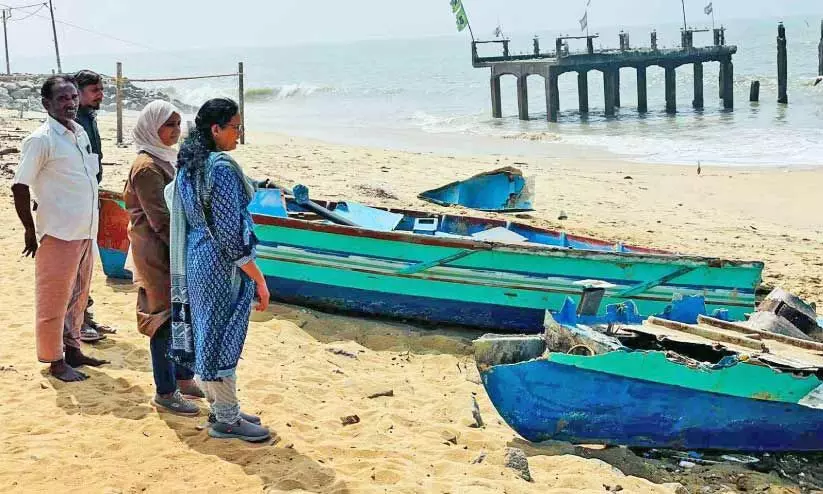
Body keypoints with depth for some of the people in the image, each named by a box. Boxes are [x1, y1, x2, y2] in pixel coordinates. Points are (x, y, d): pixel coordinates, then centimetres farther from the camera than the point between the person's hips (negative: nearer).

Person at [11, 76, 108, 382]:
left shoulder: (80, 133, 10)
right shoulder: (41, 140, -13)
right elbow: (20, 187, -13)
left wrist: (92, 224, 16)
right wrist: (30, 231, -9)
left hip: (86, 231, 8)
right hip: (58, 233, -8)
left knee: (77, 296, 17)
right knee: (54, 299, 2)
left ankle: (72, 349, 30)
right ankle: (55, 361, 12)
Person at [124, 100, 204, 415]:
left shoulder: (166, 158, 12)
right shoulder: (147, 167, -17)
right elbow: (160, 219, -21)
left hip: (176, 250, 9)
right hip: (157, 253, -9)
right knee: (166, 318, -1)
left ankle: (183, 378, 30)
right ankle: (165, 393, 9)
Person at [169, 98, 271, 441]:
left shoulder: (189, 165, 7)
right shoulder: (221, 168, -21)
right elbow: (230, 232, -22)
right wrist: (259, 279, -17)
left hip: (196, 259, 10)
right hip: (222, 265, -9)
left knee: (207, 332, 17)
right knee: (224, 336, 1)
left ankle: (220, 408, 30)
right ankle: (226, 420, 12)